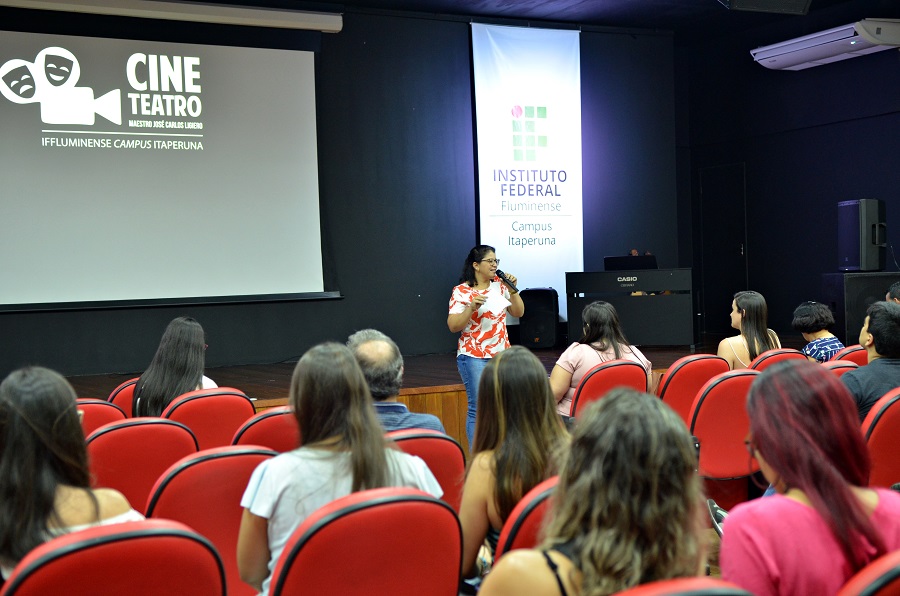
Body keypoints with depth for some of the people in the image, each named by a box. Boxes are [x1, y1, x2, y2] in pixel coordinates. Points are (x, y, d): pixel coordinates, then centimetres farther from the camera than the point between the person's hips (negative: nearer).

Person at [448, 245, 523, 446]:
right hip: (474, 357, -5)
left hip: (502, 355, 5)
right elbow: (453, 326, -11)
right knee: (479, 409, -5)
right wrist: (472, 307, -23)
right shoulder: (462, 291, -6)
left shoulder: (500, 285, 8)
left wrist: (513, 290, -4)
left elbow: (518, 312, 9)